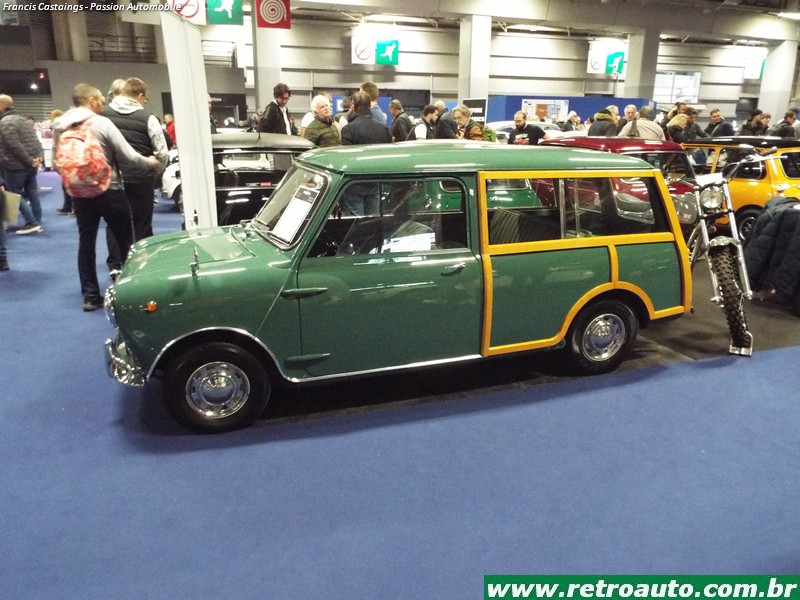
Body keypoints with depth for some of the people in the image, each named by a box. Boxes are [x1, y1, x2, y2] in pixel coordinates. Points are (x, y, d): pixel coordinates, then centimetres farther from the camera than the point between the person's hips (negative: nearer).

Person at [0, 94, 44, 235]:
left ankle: (31, 223, -3)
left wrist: (29, 160, -16)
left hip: (17, 165, -8)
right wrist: (39, 157, 1)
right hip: (31, 164, 9)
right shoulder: (22, 119, 16)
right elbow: (36, 141, 11)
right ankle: (37, 223, 13)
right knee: (32, 193, 10)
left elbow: (15, 146, -22)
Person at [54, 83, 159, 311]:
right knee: (125, 240, 8)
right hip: (109, 190, -5)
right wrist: (149, 162, 3)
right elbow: (127, 156, -13)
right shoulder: (102, 123, -12)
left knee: (86, 242, 8)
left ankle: (90, 295, 8)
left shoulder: (60, 127, 5)